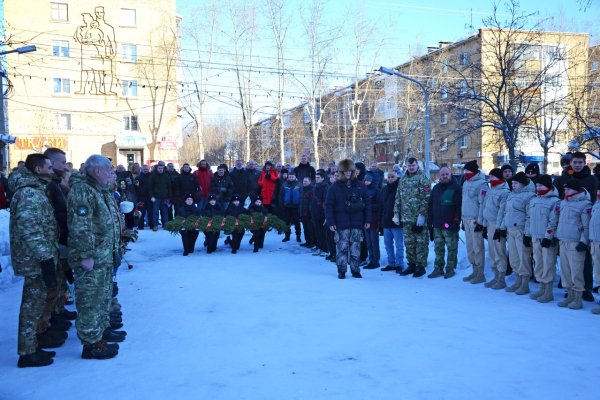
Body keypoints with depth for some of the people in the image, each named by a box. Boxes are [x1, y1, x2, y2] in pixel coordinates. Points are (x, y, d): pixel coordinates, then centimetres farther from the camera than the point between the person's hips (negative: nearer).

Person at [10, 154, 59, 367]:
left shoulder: (35, 190, 15)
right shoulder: (30, 193, -18)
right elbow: (30, 230, -24)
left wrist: (48, 256, 21)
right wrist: (45, 257, -24)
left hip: (37, 260, 10)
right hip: (36, 261, -10)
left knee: (35, 303, 17)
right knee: (33, 305, -1)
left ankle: (31, 347, 27)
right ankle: (27, 353, 9)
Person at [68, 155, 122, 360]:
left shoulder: (102, 191, 15)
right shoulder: (82, 191, -18)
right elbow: (80, 227, -24)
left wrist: (115, 250, 22)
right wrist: (86, 255, -24)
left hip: (106, 257, 10)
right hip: (91, 260, -10)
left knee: (104, 295, 22)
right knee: (90, 300, -3)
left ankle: (103, 329, 37)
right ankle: (92, 343, 4)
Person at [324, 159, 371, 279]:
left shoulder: (360, 185, 6)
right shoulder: (335, 186, -2)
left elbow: (367, 203, 8)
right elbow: (328, 205, -3)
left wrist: (367, 220, 3)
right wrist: (330, 222, -9)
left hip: (357, 223, 2)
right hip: (341, 224, -2)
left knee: (355, 248, 6)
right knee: (342, 247, -1)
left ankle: (355, 270, 17)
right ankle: (341, 270, 11)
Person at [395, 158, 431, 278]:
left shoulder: (422, 178, -5)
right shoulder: (403, 180, 16)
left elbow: (426, 198, -12)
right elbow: (398, 198, 18)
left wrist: (422, 214, -18)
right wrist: (396, 213, 11)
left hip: (419, 217, -6)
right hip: (406, 218, 6)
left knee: (421, 242, -1)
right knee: (409, 242, 11)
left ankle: (421, 266, 6)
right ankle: (412, 264, 21)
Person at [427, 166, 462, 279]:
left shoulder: (456, 188, -3)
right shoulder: (436, 188, 15)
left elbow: (459, 206, -9)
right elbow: (430, 206, 17)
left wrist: (456, 220, -15)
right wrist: (430, 221, 12)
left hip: (450, 225, -5)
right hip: (437, 225, 5)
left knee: (452, 248, 3)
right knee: (438, 248, 9)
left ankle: (450, 269, 11)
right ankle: (438, 268, 16)